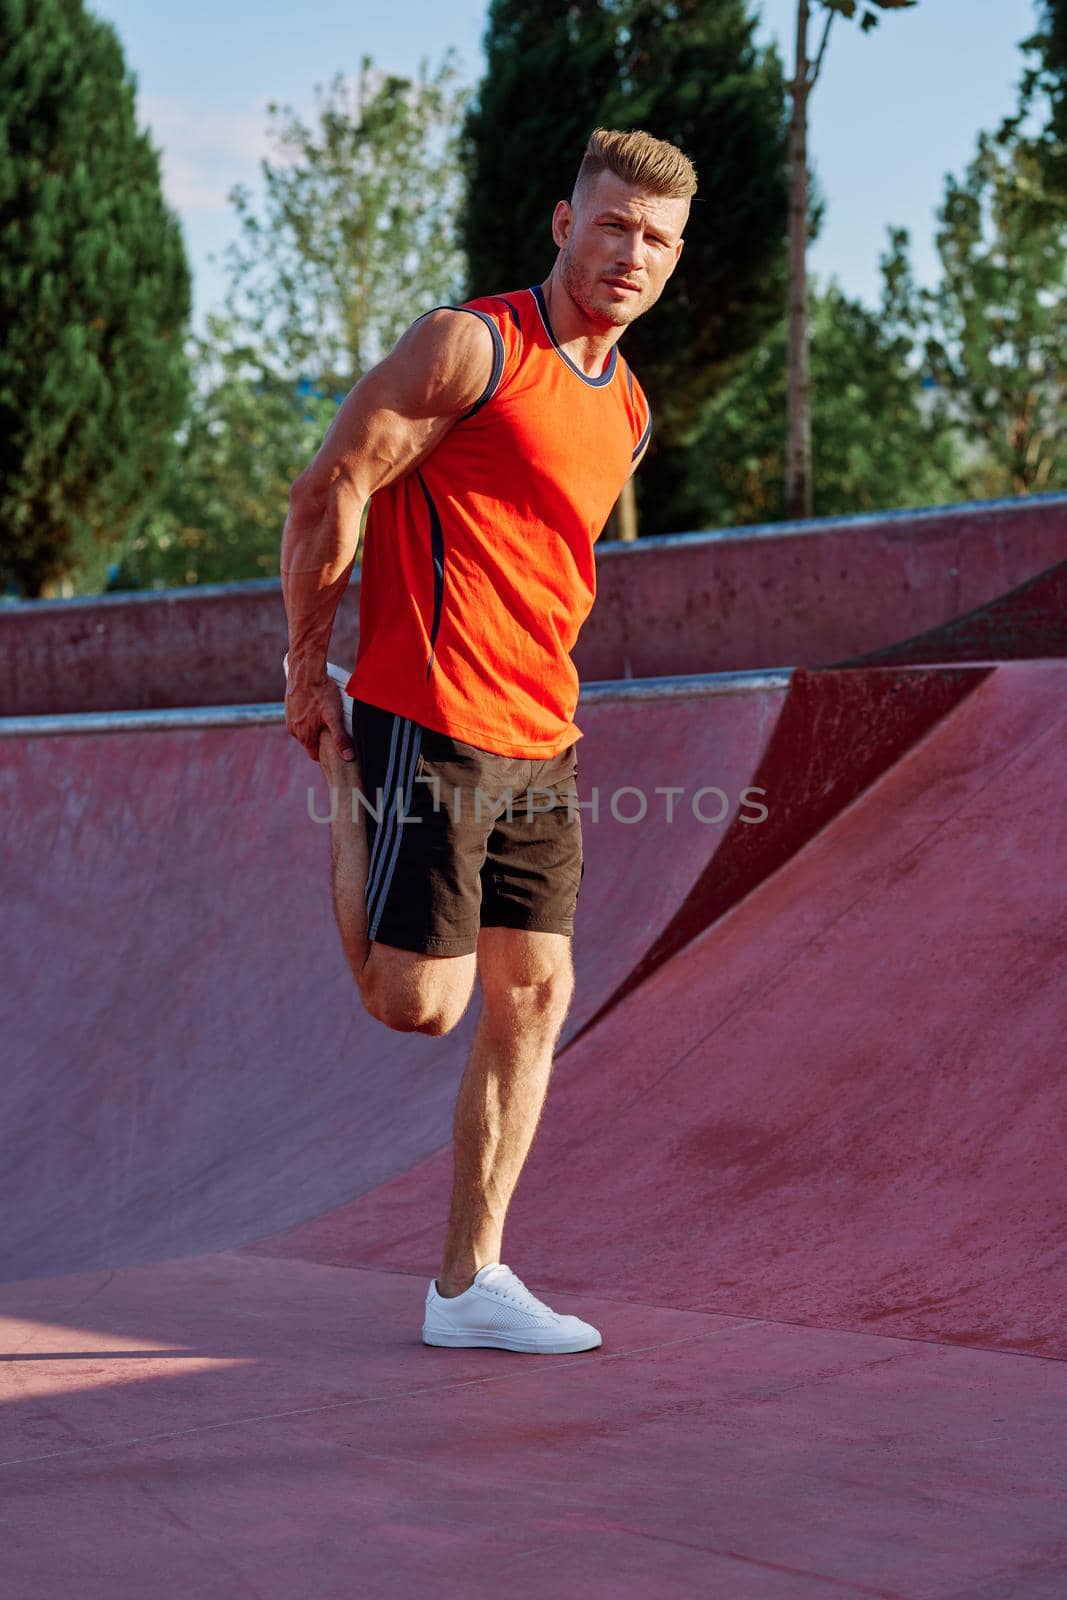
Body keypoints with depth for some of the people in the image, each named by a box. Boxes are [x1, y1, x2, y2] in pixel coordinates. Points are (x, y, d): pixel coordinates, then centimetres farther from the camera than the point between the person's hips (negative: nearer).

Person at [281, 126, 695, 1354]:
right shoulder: (471, 346, -10)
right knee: (417, 1003, -7)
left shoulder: (628, 414, 15)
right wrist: (308, 677, -6)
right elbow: (328, 491, -10)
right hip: (429, 723, -8)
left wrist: (539, 705, 18)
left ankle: (469, 1282, 13)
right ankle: (350, 805, 22)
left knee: (534, 996, 5)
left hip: (538, 741, 8)